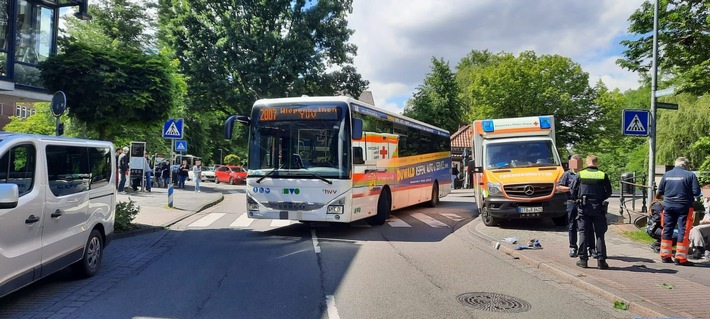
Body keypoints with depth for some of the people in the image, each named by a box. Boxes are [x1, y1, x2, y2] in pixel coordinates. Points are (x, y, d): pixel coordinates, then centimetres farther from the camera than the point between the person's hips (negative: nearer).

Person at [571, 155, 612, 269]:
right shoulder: (603, 175, -1)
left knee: (584, 234, 5)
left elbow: (573, 191, 0)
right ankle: (601, 261, 6)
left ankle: (583, 260, 6)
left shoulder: (580, 174, -2)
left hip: (583, 208, 0)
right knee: (600, 235, 6)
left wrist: (578, 200, 19)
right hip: (599, 208, 0)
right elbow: (608, 192, 2)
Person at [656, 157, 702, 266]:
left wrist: (658, 197, 27)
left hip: (668, 206, 4)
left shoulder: (666, 175, 3)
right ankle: (680, 258, 3)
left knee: (667, 230, 11)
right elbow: (697, 193, -9)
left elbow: (659, 192, 7)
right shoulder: (690, 175, -8)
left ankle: (665, 256, 16)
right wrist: (689, 194, 11)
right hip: (684, 207, -4)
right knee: (683, 232, 2)